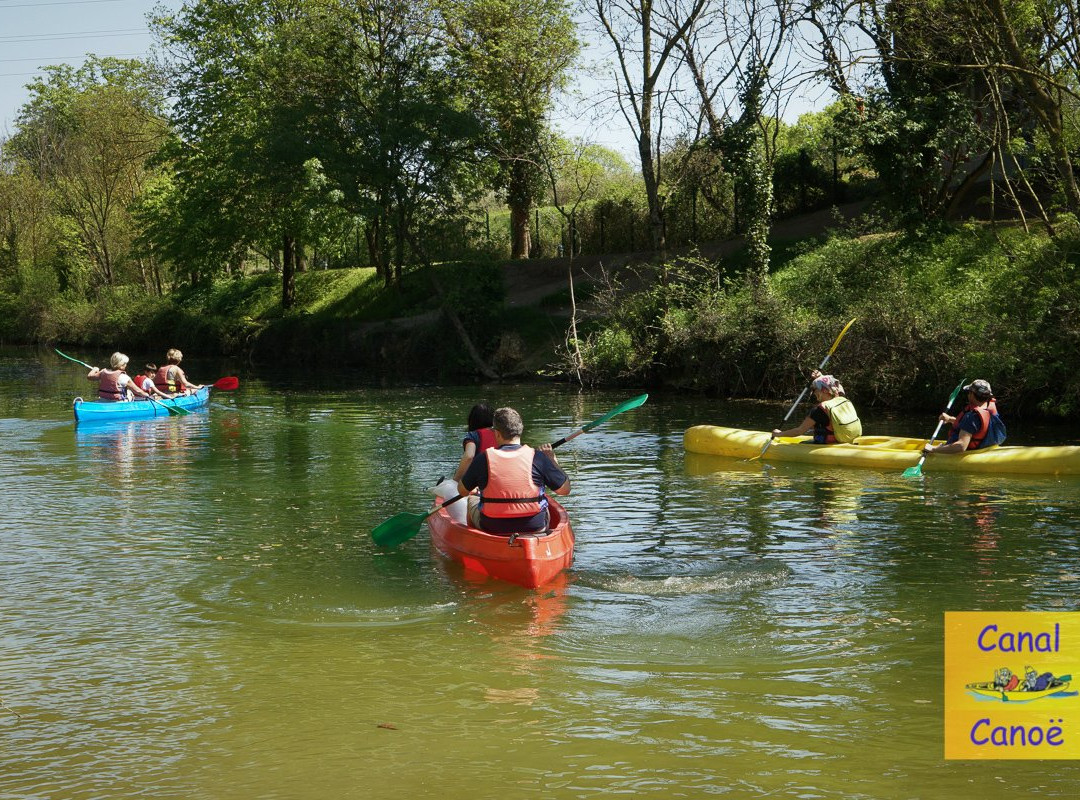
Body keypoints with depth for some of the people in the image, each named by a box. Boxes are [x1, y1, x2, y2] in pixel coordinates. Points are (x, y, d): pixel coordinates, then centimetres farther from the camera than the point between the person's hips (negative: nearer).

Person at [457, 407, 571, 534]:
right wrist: (552, 460, 10)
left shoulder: (483, 458, -12)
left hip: (492, 528, 0)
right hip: (534, 528, 0)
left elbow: (462, 490, 3)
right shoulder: (536, 457, -12)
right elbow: (565, 489, -3)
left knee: (473, 510, 33)